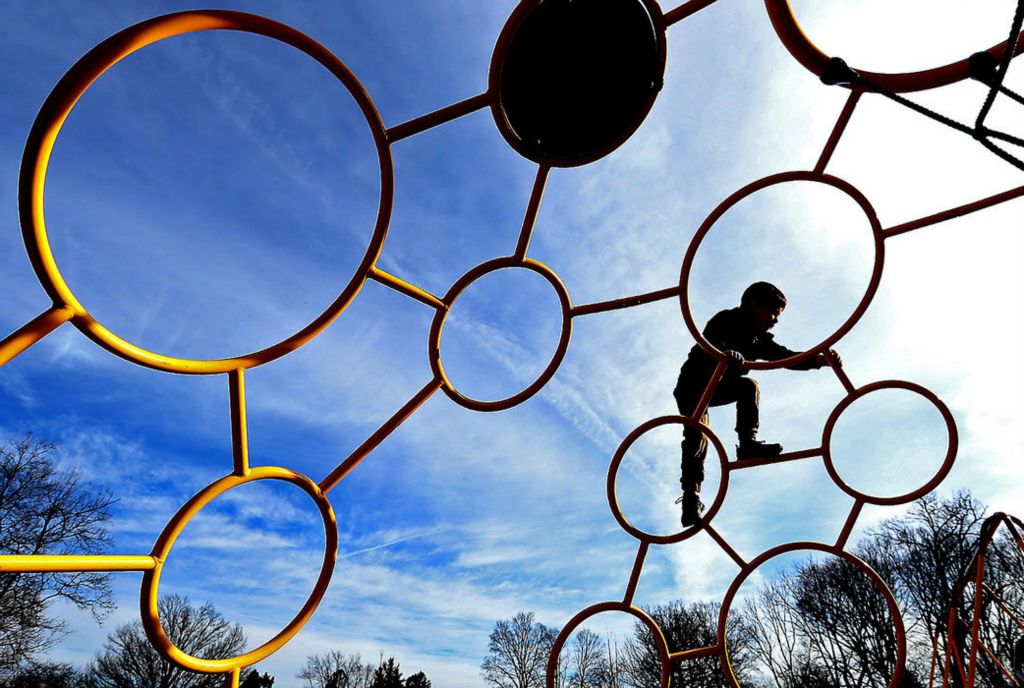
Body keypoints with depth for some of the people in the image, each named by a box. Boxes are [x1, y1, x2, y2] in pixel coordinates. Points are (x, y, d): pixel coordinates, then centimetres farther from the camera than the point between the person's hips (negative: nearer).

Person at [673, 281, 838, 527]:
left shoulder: (758, 339, 5)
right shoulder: (726, 320, -16)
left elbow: (785, 357, -8)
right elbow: (709, 342, -35)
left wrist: (819, 359, -25)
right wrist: (725, 353, -58)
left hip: (718, 387, 7)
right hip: (693, 385, -6)